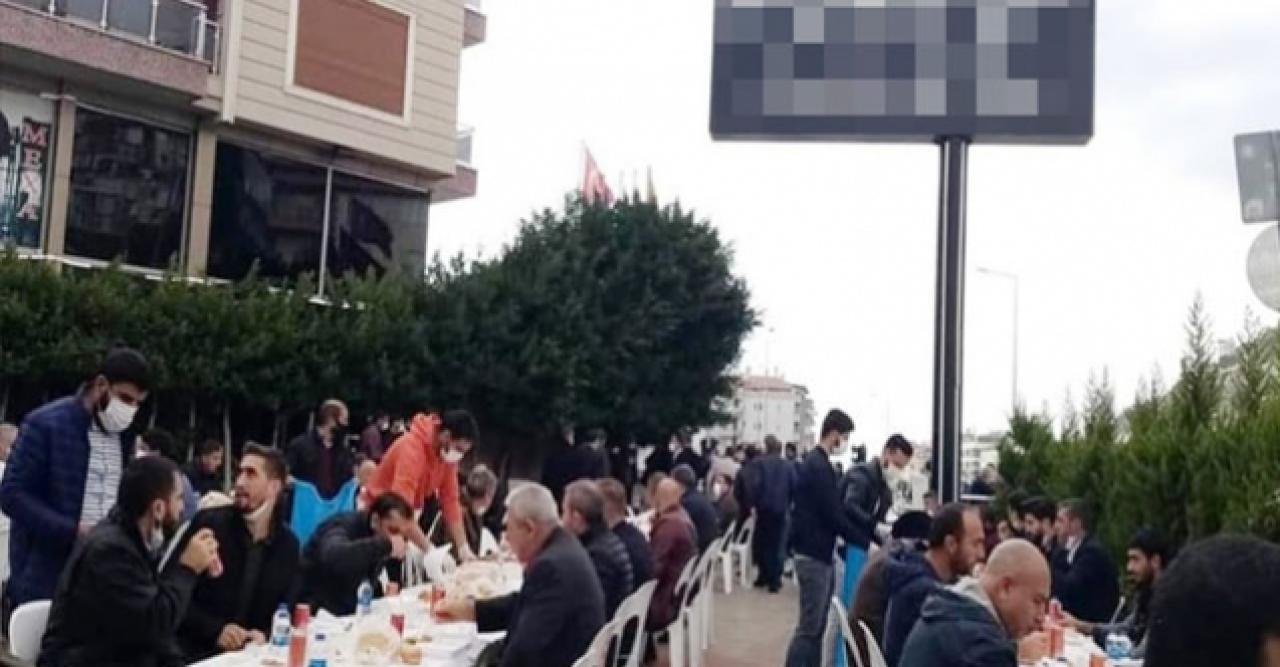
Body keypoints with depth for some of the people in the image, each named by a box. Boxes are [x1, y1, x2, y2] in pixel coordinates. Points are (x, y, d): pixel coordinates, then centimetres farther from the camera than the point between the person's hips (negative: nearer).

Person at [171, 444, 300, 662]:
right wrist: (215, 630, -16)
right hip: (196, 652, -3)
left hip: (250, 654, 3)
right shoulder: (208, 522, -3)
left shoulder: (288, 544, 6)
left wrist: (265, 636, -10)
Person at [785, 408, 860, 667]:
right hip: (814, 555, -10)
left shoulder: (816, 462, 14)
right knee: (809, 627, -7)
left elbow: (835, 508, 18)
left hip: (818, 552, 10)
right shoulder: (819, 466, -17)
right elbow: (833, 515, -19)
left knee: (817, 625, 13)